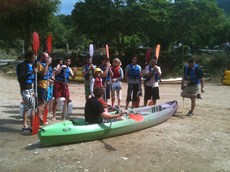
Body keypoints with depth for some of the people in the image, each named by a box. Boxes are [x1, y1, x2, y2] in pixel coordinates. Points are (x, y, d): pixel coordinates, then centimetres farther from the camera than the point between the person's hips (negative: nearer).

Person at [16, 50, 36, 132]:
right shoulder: (22, 65, -12)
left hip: (30, 88, 9)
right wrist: (31, 73, -31)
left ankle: (25, 126, 21)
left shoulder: (30, 65, 12)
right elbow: (20, 77, -23)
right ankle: (33, 126, -4)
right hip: (25, 89, -9)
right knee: (33, 107, -9)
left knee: (26, 108, 13)